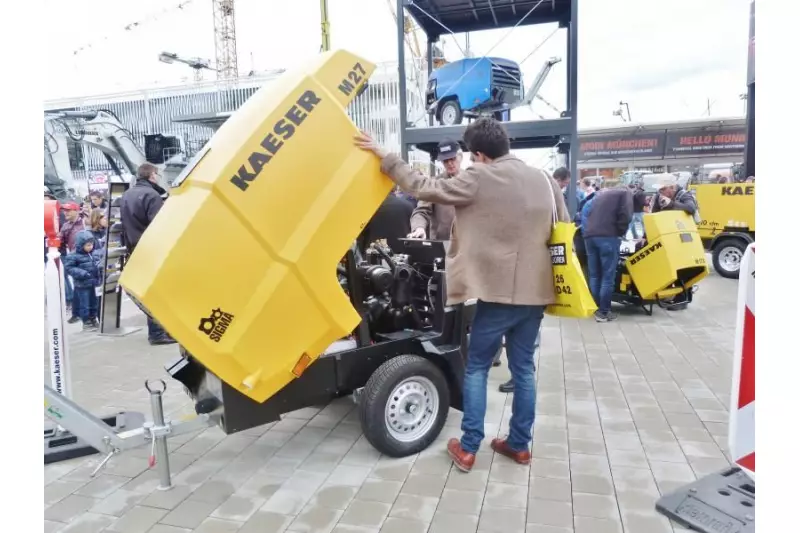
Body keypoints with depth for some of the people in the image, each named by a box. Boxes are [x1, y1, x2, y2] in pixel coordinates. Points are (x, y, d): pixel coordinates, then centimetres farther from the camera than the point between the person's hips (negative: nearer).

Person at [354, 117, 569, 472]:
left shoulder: (479, 179, -10)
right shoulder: (543, 180, 9)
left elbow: (426, 189, -10)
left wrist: (385, 157, -2)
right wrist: (556, 286, 23)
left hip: (498, 291, -6)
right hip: (534, 291, 6)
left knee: (476, 368, 8)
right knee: (523, 368, 16)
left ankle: (467, 449, 15)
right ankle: (519, 445, 28)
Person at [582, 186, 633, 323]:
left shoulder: (601, 193, 31)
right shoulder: (625, 192, 13)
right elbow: (625, 215, -3)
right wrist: (621, 233, 9)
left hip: (589, 235, 6)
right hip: (608, 236, -6)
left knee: (594, 275, 10)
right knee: (608, 276, -1)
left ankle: (595, 309, 14)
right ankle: (603, 312, 0)